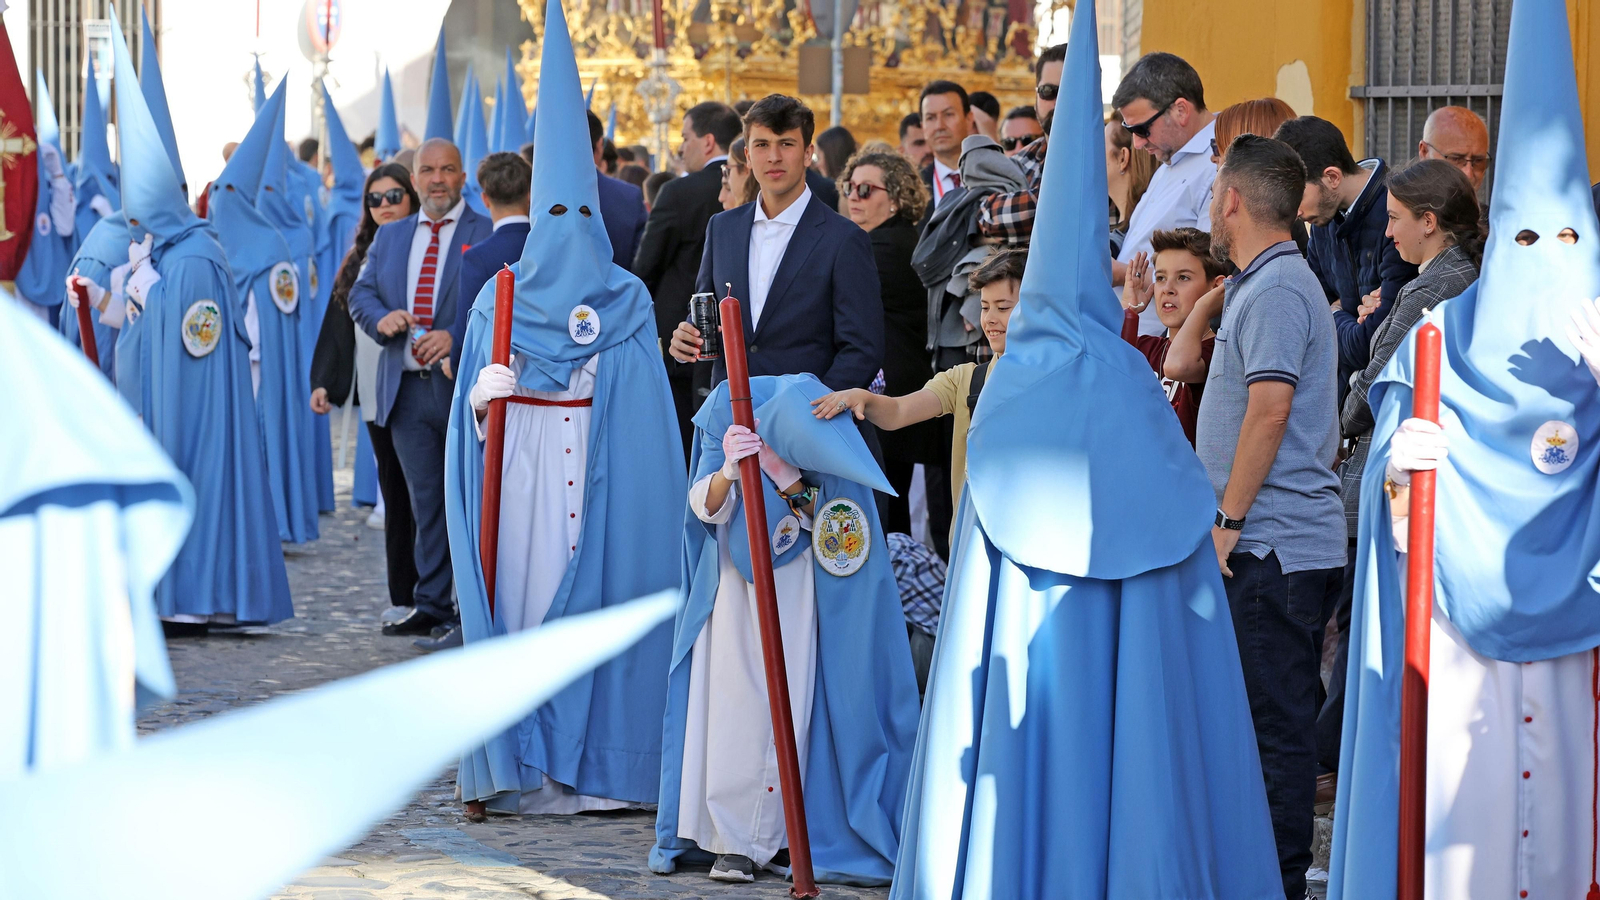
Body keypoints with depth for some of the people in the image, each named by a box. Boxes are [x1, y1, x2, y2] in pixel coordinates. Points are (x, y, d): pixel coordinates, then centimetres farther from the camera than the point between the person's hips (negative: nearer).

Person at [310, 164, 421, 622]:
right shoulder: (360, 259, 15)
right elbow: (339, 324, 17)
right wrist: (323, 380, 10)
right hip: (377, 393, 5)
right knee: (395, 494, 7)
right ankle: (403, 596, 10)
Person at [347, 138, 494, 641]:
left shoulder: (489, 235, 0)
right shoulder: (390, 237, 18)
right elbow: (360, 295, 15)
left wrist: (455, 338, -21)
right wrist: (381, 318, -7)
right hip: (407, 389, 5)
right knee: (424, 501, 8)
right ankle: (431, 606, 12)